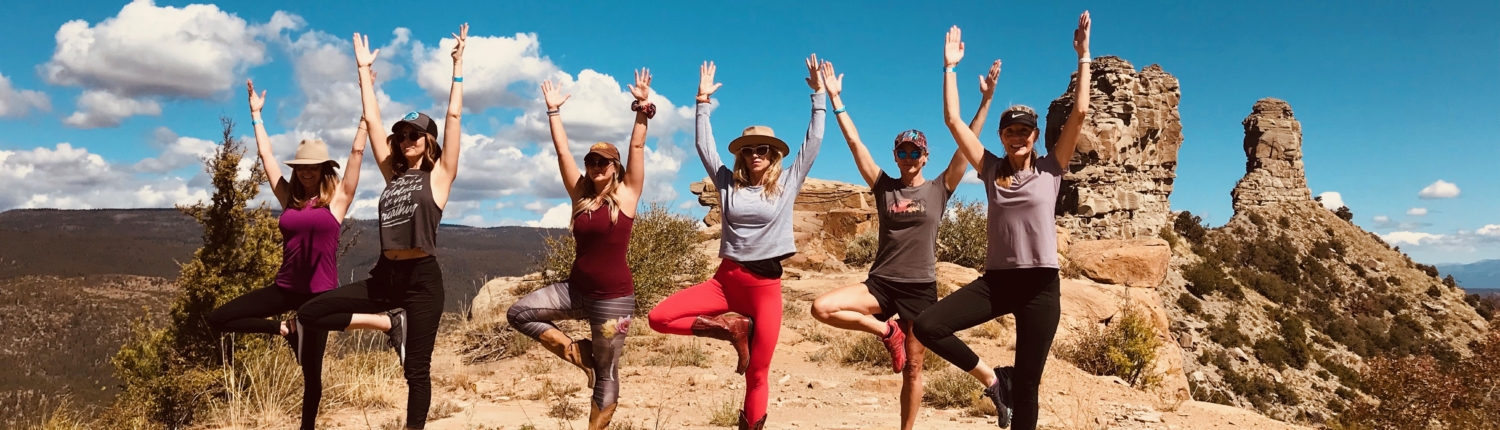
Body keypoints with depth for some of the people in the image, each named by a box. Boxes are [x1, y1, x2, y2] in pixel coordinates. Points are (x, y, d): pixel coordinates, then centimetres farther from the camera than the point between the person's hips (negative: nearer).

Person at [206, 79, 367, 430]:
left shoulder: (337, 198, -4)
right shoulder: (289, 197, 6)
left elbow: (357, 151, -7)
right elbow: (266, 154, 14)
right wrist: (256, 115, 19)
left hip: (321, 292, -4)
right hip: (285, 288, 4)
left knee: (311, 371, 5)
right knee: (218, 319, -4)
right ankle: (285, 331, 13)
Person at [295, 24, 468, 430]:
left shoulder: (438, 175, 1)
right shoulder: (392, 173, 13)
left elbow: (454, 115, -3)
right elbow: (372, 120, 16)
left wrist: (458, 62, -4)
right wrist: (364, 69, 18)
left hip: (422, 278, -5)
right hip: (384, 276, 5)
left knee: (417, 372, -2)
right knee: (310, 313, -2)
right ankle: (391, 323, 7)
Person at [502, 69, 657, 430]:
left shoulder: (626, 194, -5)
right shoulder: (580, 195, 5)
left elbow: (637, 147, -10)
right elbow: (562, 152, 4)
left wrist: (643, 107, -15)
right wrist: (554, 111, 3)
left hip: (613, 297, -5)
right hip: (575, 290, 5)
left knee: (606, 372, 5)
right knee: (518, 313, -4)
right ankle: (576, 351, 7)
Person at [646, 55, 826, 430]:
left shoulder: (787, 183, 4)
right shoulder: (729, 184, 8)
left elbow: (814, 141, 1)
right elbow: (704, 146, 10)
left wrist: (819, 95, -1)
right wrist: (703, 100, 7)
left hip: (766, 285, -2)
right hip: (726, 278, 3)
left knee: (756, 376, 1)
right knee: (658, 317, -12)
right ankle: (730, 329, 0)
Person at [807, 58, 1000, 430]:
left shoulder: (939, 189, 2)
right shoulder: (884, 186, 3)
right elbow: (854, 142, 1)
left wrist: (986, 99, -9)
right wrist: (834, 97, -2)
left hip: (920, 289, -1)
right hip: (881, 284, 1)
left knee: (912, 369, 5)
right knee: (821, 308, -20)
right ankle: (886, 330, 1)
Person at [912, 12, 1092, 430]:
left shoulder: (1051, 169, 3)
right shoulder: (992, 169, 7)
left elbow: (1079, 113, -5)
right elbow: (953, 120, 4)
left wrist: (1083, 56, -6)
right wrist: (950, 67, 3)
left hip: (1040, 284, -2)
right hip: (996, 279, 2)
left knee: (1027, 387, 2)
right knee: (927, 325, -16)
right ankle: (991, 378, 5)